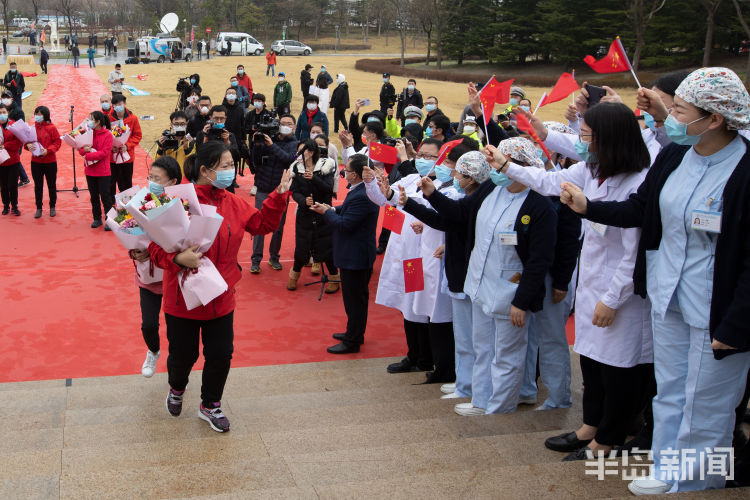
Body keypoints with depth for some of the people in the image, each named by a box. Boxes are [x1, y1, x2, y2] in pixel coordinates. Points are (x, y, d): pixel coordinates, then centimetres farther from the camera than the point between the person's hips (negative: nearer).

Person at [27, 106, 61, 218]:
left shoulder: (51, 128, -7)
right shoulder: (32, 127, 1)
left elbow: (57, 142, -7)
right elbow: (27, 140, 8)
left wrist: (48, 150, -21)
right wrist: (28, 145, -15)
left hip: (50, 161, -2)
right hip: (36, 161, 2)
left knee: (52, 185, 10)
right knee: (38, 185, 8)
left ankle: (52, 207, 24)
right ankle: (39, 208, 17)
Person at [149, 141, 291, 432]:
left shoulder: (232, 203, 3)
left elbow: (262, 223, 13)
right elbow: (157, 247, -16)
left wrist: (279, 195, 3)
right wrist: (178, 258, -34)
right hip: (183, 297, -5)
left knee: (220, 355, 10)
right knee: (183, 355, 11)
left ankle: (210, 405, 35)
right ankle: (177, 389, 48)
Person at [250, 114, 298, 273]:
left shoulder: (295, 144, 1)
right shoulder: (267, 140, 2)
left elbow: (289, 158, -18)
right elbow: (256, 162, -1)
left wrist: (272, 145, -24)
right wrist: (257, 145, -15)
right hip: (263, 190, 0)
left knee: (278, 226, 6)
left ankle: (274, 257, 21)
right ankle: (256, 259, 4)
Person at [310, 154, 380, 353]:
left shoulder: (361, 197, -27)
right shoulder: (361, 191, 5)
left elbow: (344, 224, -25)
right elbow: (348, 210, 16)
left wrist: (326, 213, -10)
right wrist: (332, 209, 1)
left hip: (355, 257, -11)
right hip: (357, 254, 11)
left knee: (354, 299, 2)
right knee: (357, 297, 22)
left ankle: (352, 342, 14)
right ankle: (354, 334, 36)